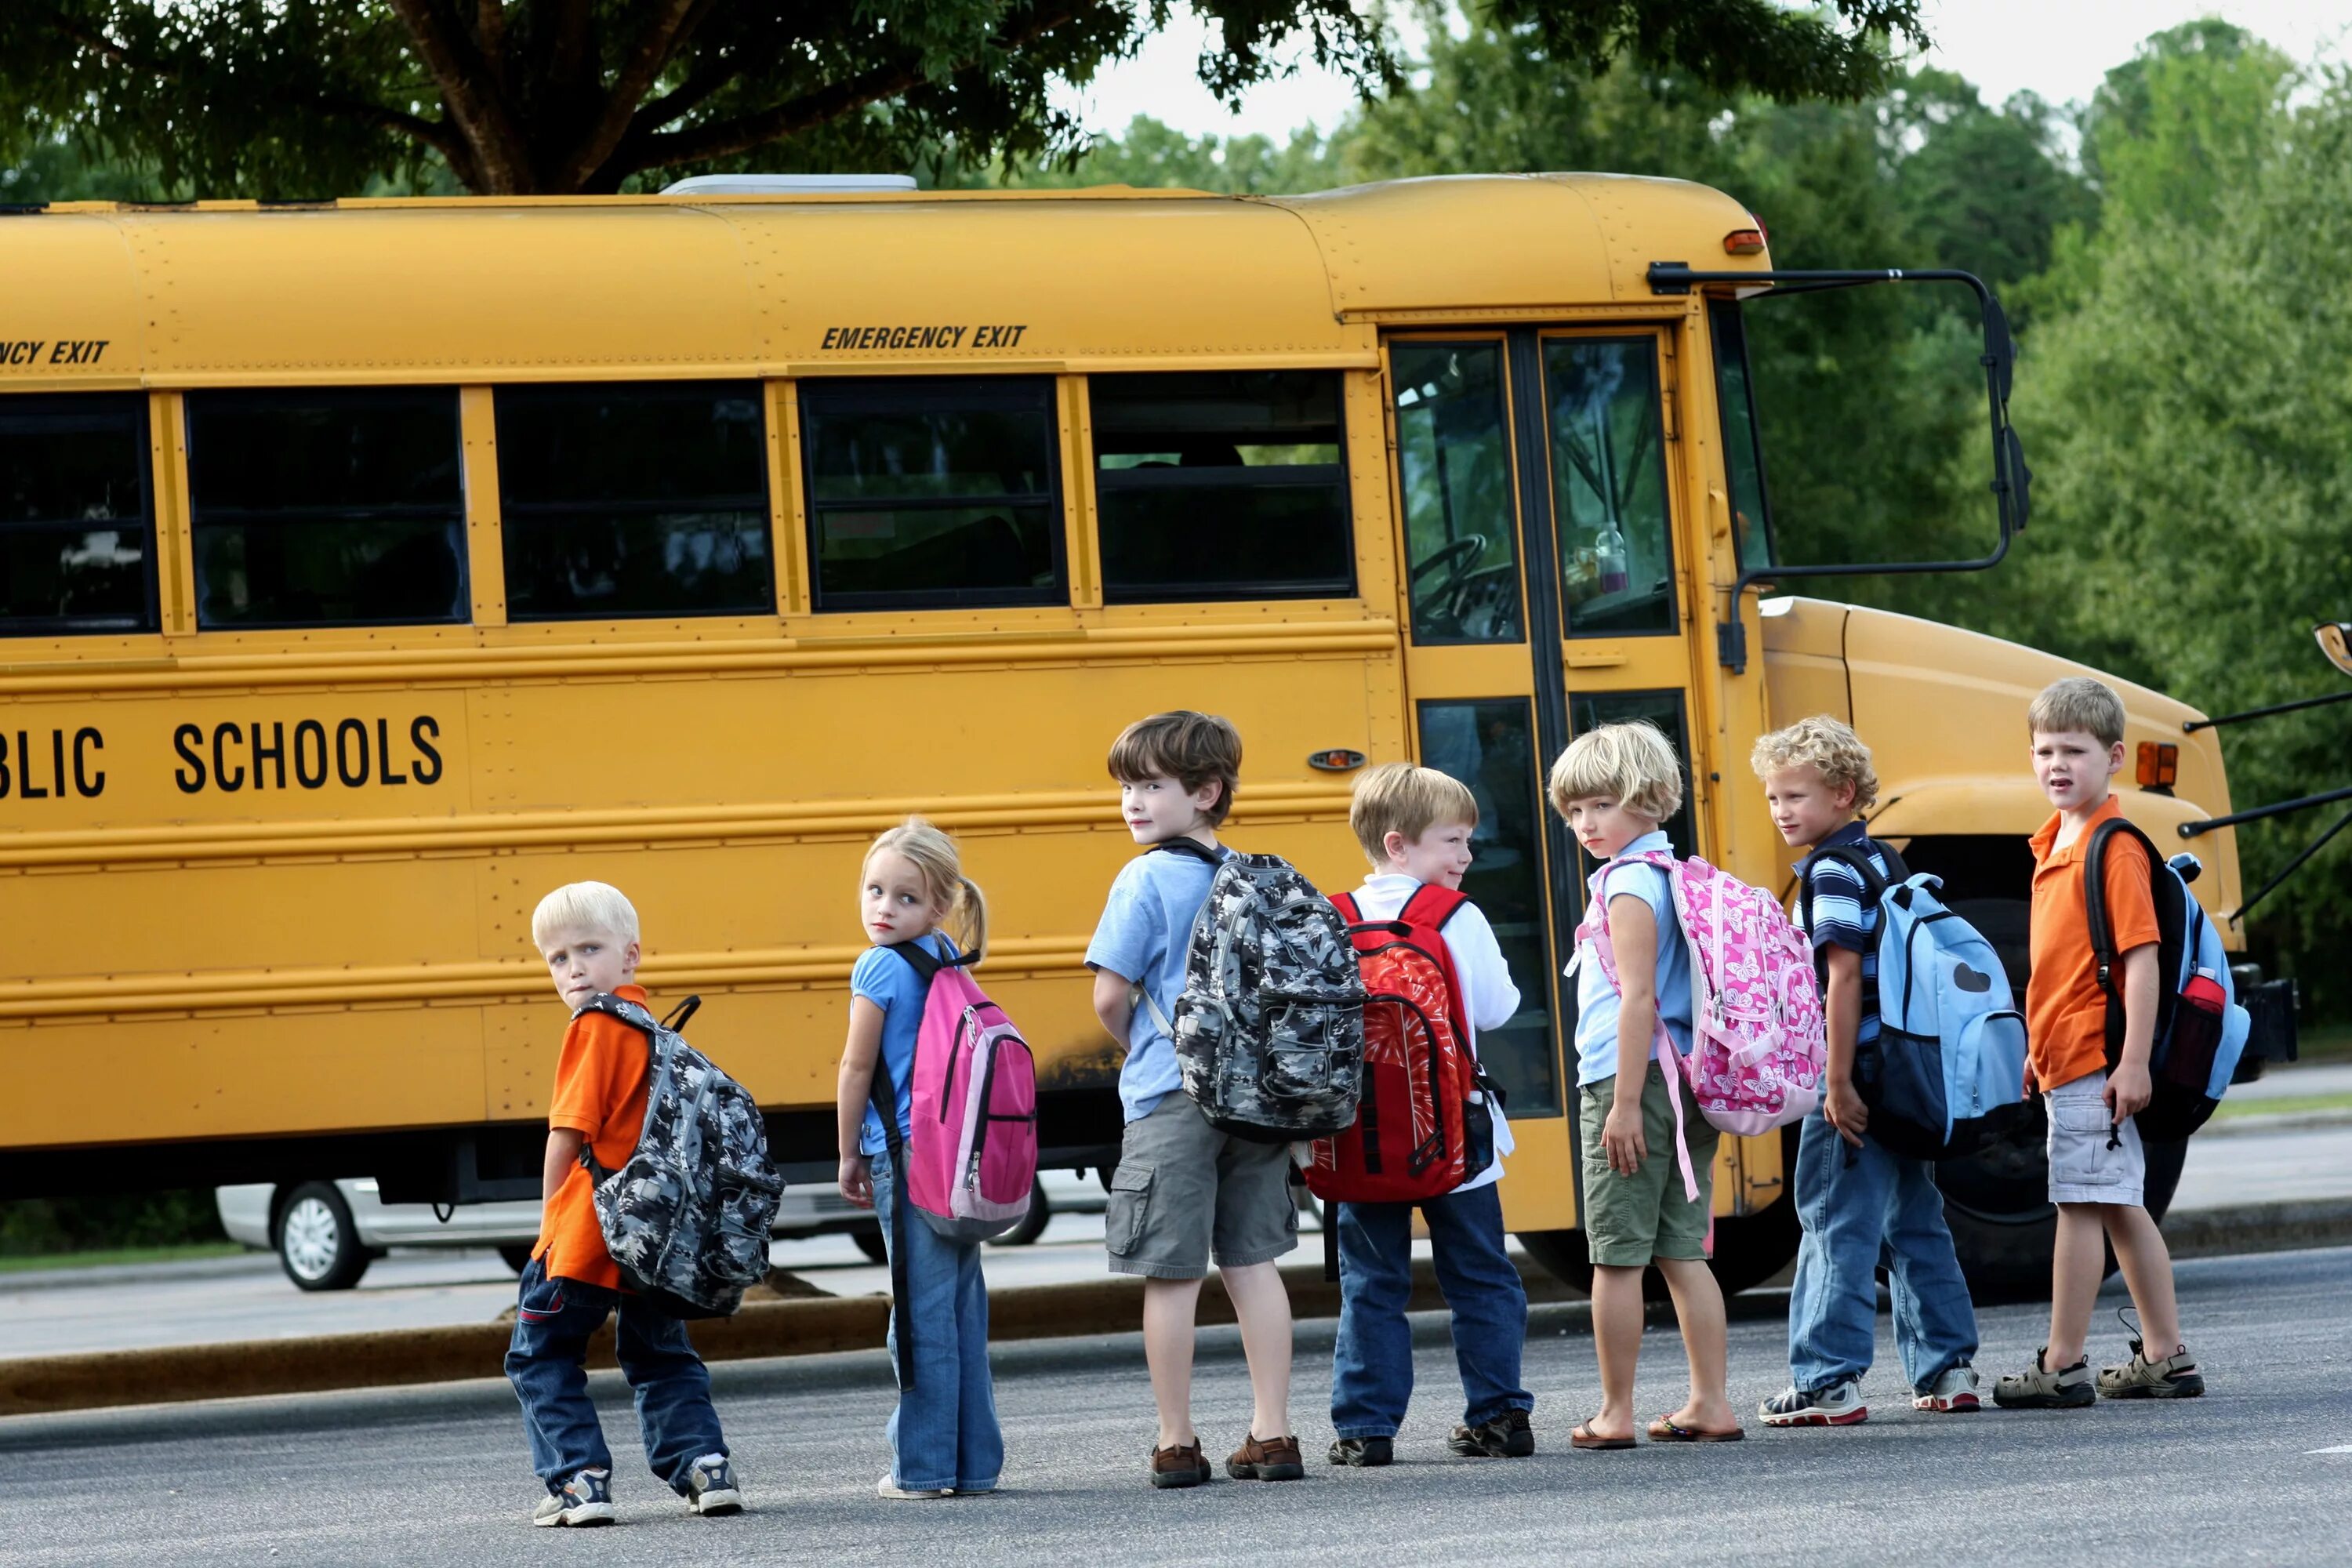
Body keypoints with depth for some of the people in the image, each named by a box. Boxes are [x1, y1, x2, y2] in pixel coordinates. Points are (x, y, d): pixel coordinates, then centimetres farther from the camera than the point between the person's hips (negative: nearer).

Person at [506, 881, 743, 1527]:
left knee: (541, 1356, 4)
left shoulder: (595, 1028, -12)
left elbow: (570, 1132, -15)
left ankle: (579, 1478, -5)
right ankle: (705, 1465, 9)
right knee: (661, 1356, 20)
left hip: (583, 1230, -7)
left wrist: (552, 1211, -1)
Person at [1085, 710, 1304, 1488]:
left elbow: (1110, 997, -12)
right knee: (1253, 1263, 10)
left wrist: (1137, 1043, 7)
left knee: (1171, 1274, 0)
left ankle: (1176, 1445, 3)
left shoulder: (1146, 881, -11)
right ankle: (1272, 1434, 9)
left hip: (1171, 1100, -6)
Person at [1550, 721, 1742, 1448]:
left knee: (1616, 1256, -3)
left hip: (1634, 1084, -9)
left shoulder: (1629, 885, -13)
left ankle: (1615, 1413, -1)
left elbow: (1638, 998, -19)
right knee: (1682, 1250, 10)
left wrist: (1626, 1102, -20)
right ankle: (1711, 1404, 9)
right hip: (1690, 1084, 9)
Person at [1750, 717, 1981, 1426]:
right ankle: (1948, 1367, 17)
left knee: (1836, 1222, -6)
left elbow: (1844, 977, -20)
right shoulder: (1880, 860, 15)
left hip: (1859, 1076, -9)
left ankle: (1829, 1381, -6)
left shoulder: (1832, 871, -13)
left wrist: (1838, 1083, -21)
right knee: (1913, 1220, 14)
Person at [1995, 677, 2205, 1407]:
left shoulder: (2115, 849, -14)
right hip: (2064, 1058, 10)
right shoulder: (2055, 843, 15)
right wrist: (2039, 1047, 22)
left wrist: (2133, 1062, -22)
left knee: (2081, 1206, -6)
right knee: (2119, 1208, 13)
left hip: (2096, 1064, -10)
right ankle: (2167, 1357, 19)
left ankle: (2063, 1367, -3)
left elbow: (2142, 957, -19)